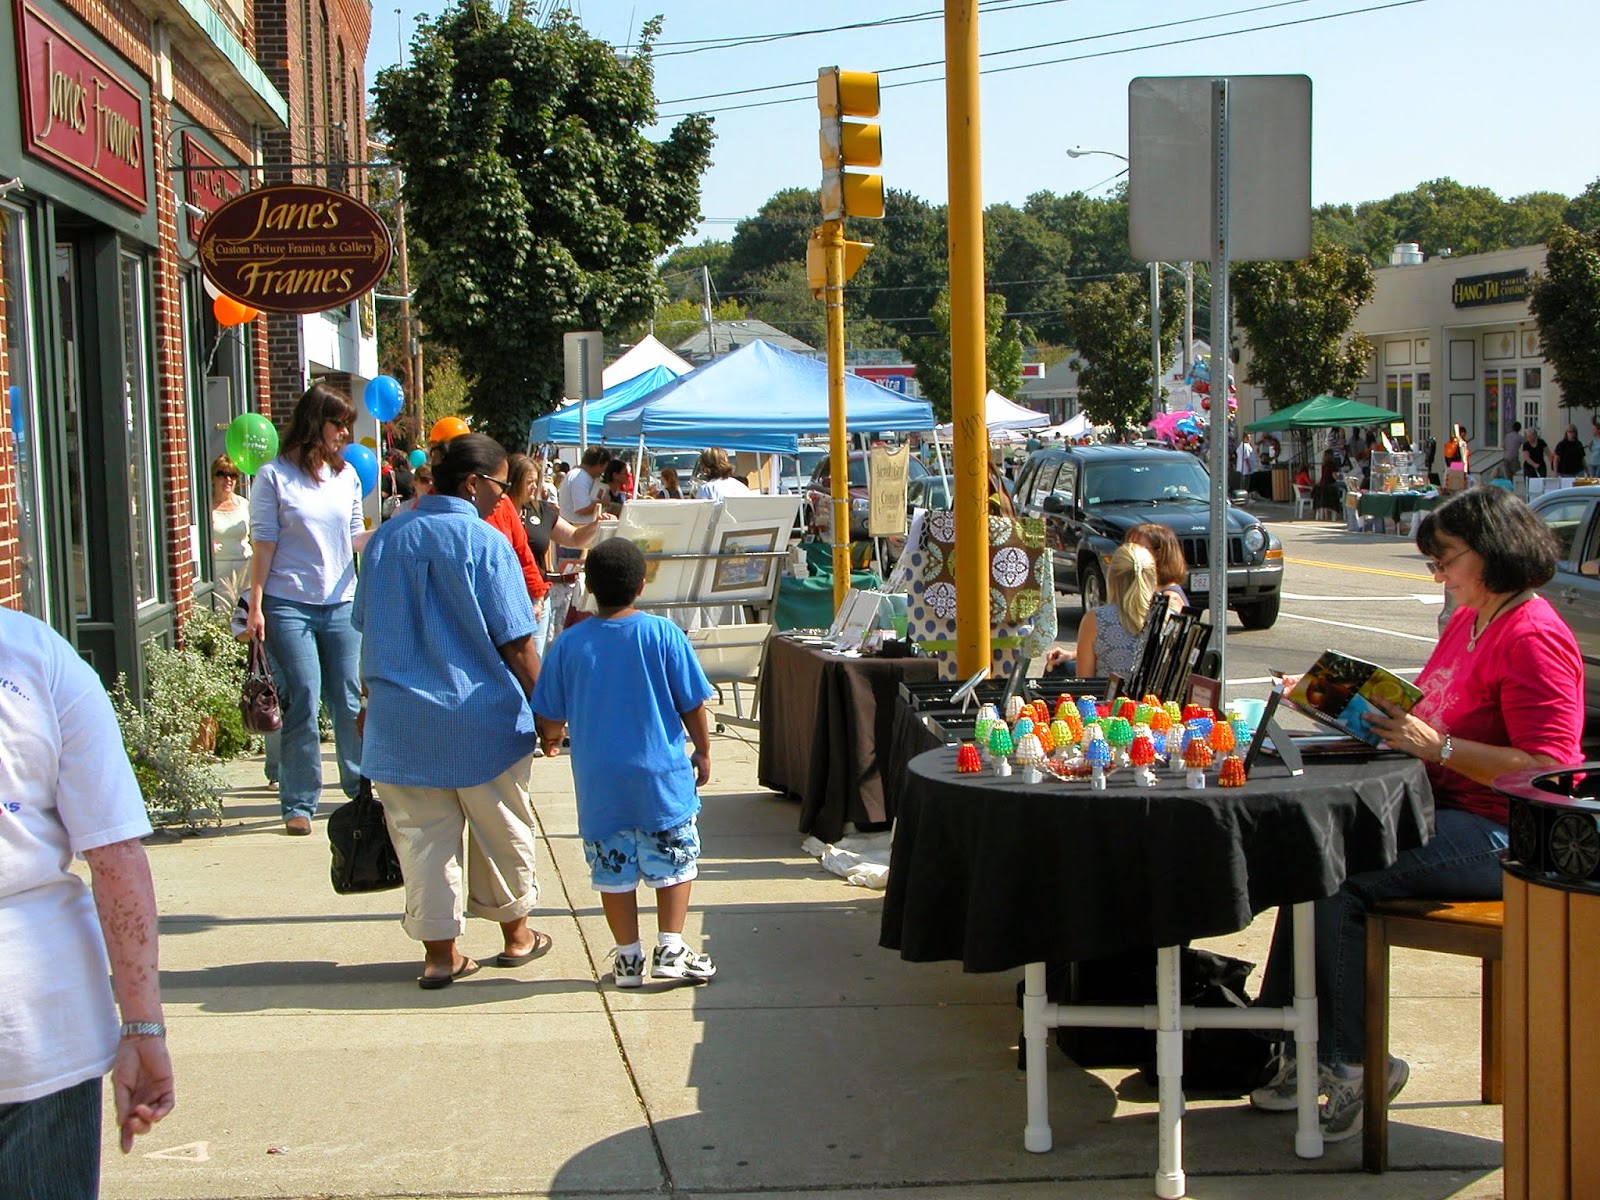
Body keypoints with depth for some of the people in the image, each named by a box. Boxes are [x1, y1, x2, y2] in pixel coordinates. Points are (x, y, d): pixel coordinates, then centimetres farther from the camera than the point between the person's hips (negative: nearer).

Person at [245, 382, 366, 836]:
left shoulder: (347, 474, 10)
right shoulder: (275, 476, -3)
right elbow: (264, 545, -4)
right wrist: (255, 606, -7)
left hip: (341, 604, 4)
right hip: (289, 605, -4)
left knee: (349, 700, 7)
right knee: (302, 702, -3)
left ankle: (360, 785, 21)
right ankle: (299, 804, 5)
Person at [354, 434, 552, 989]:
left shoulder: (385, 539, 6)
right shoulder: (484, 542, -12)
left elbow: (367, 628, 14)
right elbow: (516, 643, -12)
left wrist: (375, 698, 24)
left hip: (400, 720, 4)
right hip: (482, 717, -4)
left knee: (421, 834, 9)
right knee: (501, 829, 14)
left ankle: (439, 952, 11)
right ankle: (515, 933, 28)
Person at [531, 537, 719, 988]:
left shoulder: (570, 643, -4)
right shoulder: (663, 633, -8)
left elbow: (550, 715, 4)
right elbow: (692, 704, -3)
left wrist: (551, 739, 26)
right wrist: (703, 751, 12)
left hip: (598, 781, 2)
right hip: (660, 774, -1)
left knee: (612, 868, 10)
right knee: (674, 860, 11)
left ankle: (628, 956, 16)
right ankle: (670, 949, 8)